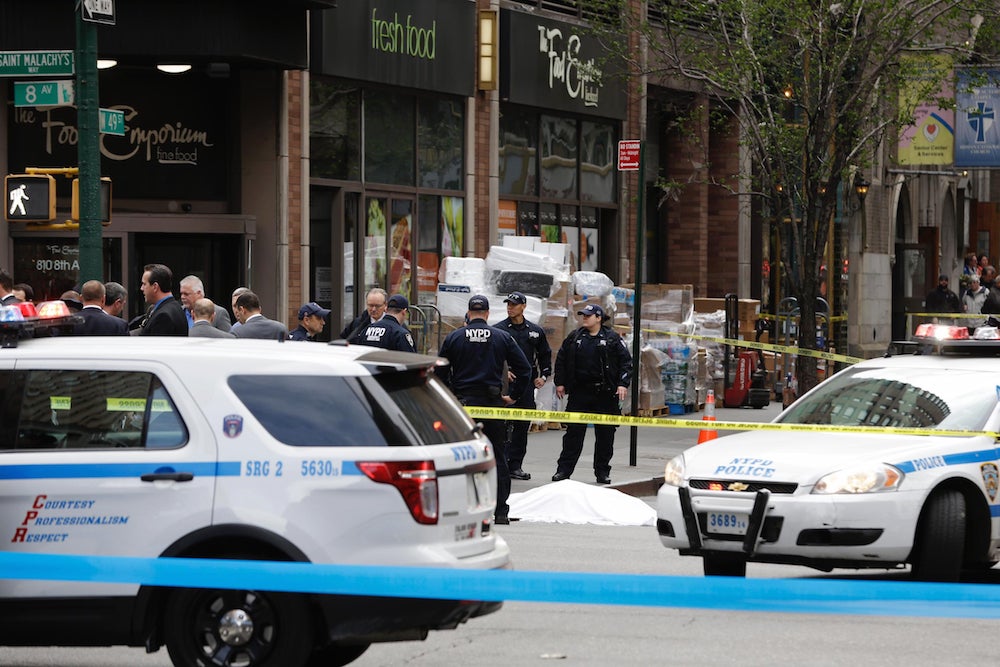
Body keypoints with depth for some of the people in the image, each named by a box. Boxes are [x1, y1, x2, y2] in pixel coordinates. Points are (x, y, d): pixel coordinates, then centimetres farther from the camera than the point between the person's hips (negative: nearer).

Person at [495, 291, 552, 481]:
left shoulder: (535, 331, 12)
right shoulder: (499, 330, 0)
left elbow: (545, 354, 24)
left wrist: (544, 376, 14)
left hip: (527, 384, 5)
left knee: (522, 425, 7)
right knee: (504, 423, -12)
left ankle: (515, 465, 13)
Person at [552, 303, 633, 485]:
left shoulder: (612, 339, 1)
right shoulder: (574, 338, 9)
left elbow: (626, 361, 0)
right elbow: (561, 359, 16)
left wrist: (623, 384, -10)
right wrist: (560, 383, 10)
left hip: (605, 394, -2)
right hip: (579, 393, 2)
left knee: (605, 434, 3)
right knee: (573, 432, 1)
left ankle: (602, 472, 13)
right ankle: (564, 470, 5)